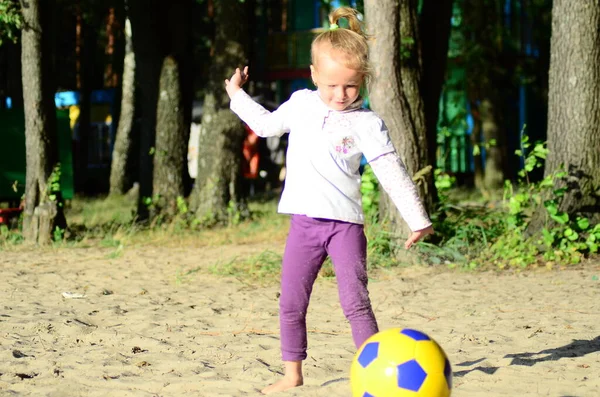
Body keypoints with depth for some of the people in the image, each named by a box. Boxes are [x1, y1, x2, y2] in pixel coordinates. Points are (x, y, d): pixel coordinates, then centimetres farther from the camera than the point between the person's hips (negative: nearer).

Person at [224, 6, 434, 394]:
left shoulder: (367, 123, -4)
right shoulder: (300, 105, 7)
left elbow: (393, 173, -3)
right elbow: (267, 124, 28)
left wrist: (418, 219, -5)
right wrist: (237, 95, 31)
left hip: (345, 223, -4)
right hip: (304, 221, 4)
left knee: (356, 302, -9)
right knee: (291, 304, 7)